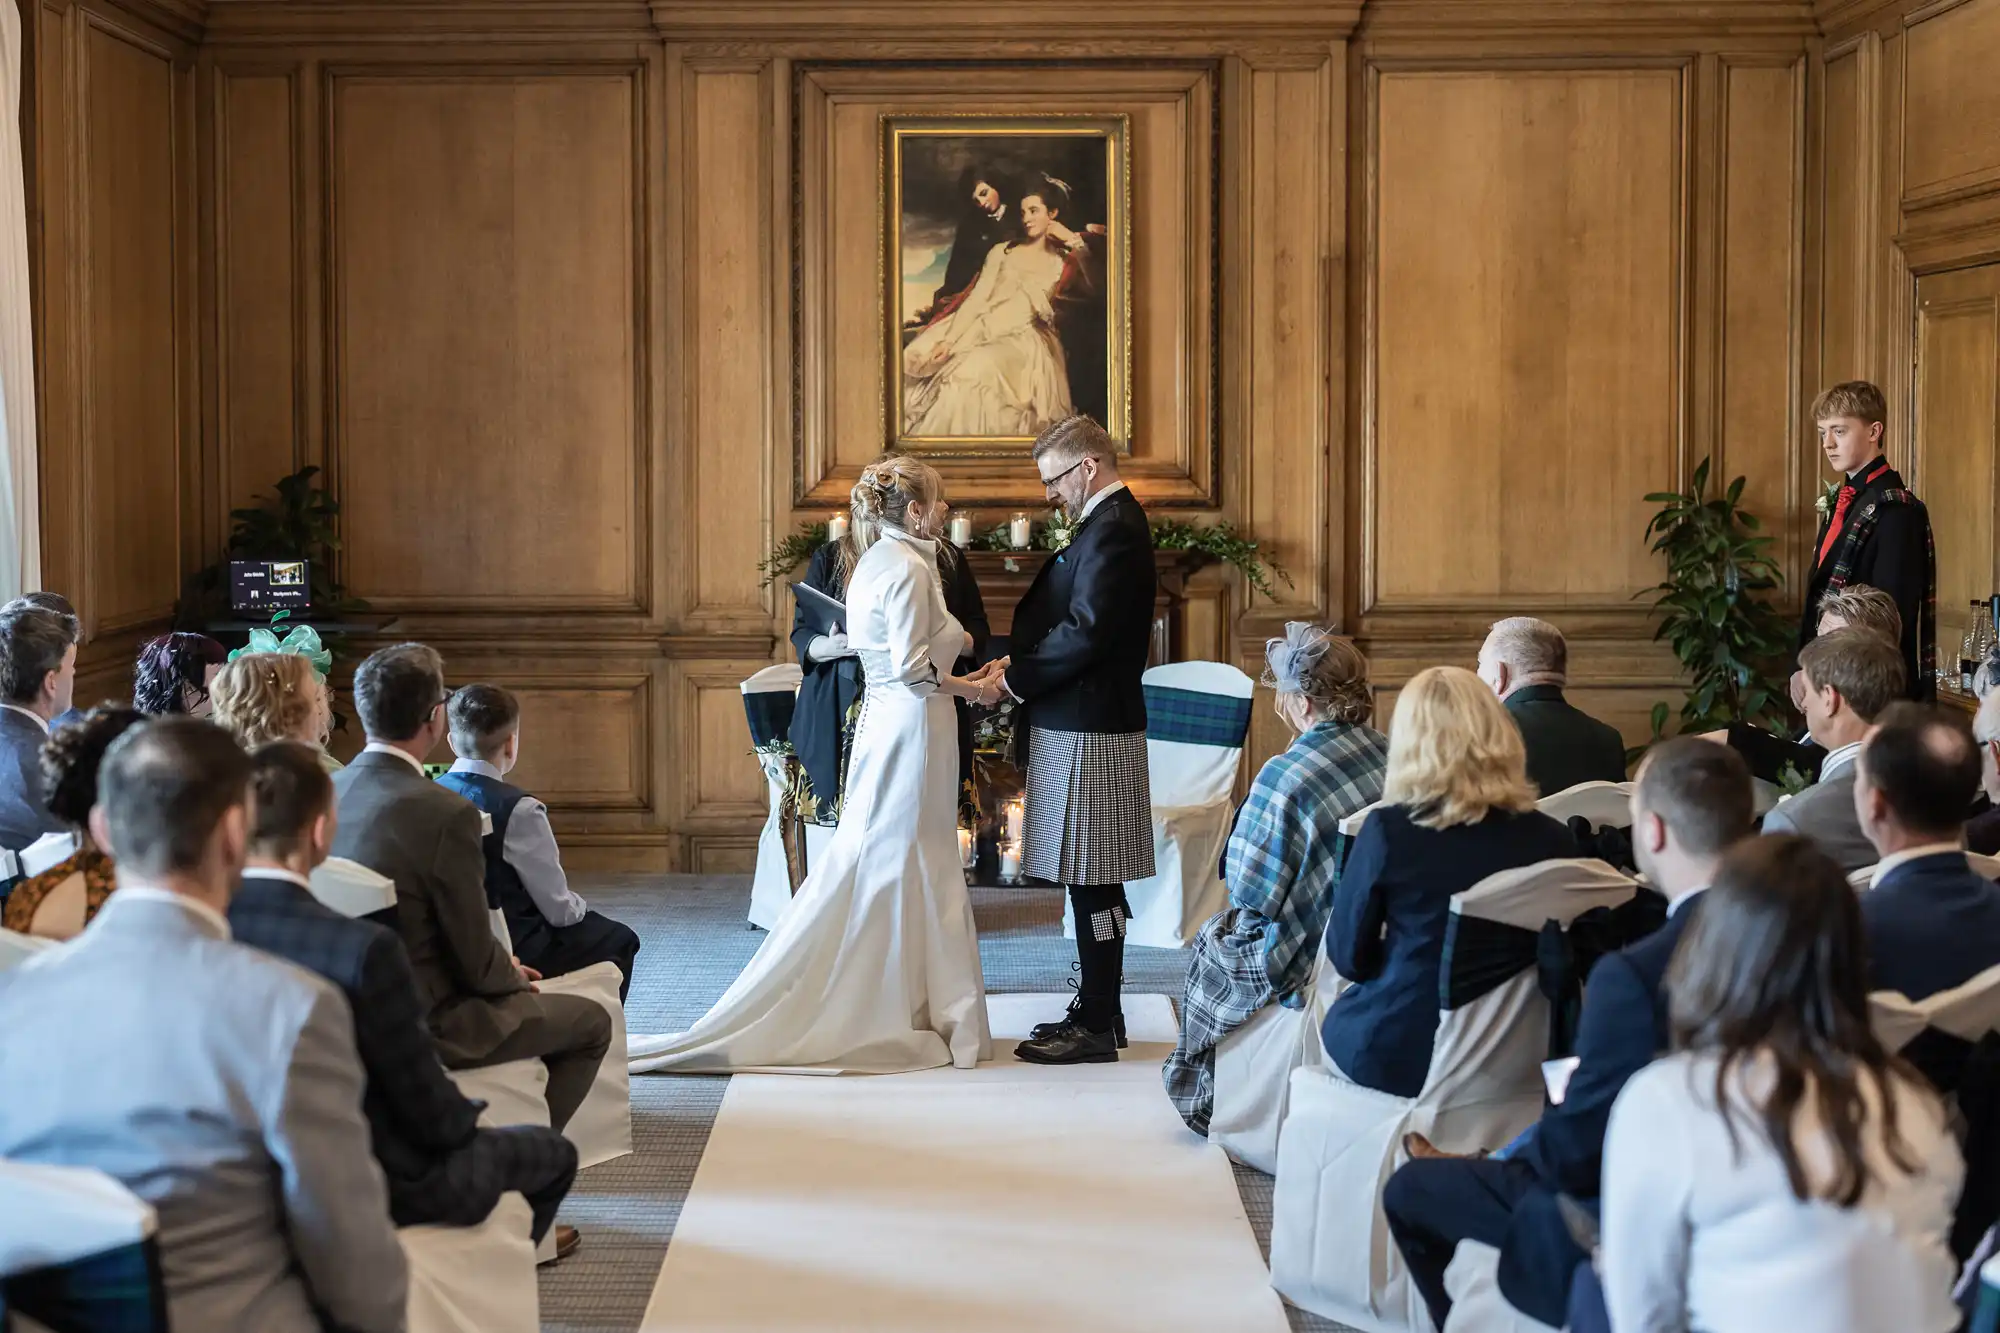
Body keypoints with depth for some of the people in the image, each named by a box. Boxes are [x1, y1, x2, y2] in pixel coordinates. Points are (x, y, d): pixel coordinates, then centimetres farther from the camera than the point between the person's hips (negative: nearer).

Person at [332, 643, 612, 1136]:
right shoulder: (446, 813, -25)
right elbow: (476, 962, -17)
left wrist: (504, 970, 15)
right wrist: (513, 975, 6)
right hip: (421, 1027, -8)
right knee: (591, 1021, 12)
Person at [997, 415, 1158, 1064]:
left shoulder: (1113, 529, -17)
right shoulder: (1110, 521, 15)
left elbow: (1086, 633, -23)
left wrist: (1014, 682, -14)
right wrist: (1020, 662, 4)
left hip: (1090, 733, -10)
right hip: (1086, 723, 10)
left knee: (1093, 882, -4)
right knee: (1094, 881, 15)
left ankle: (1096, 1027, 1)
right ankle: (1098, 1011, 23)